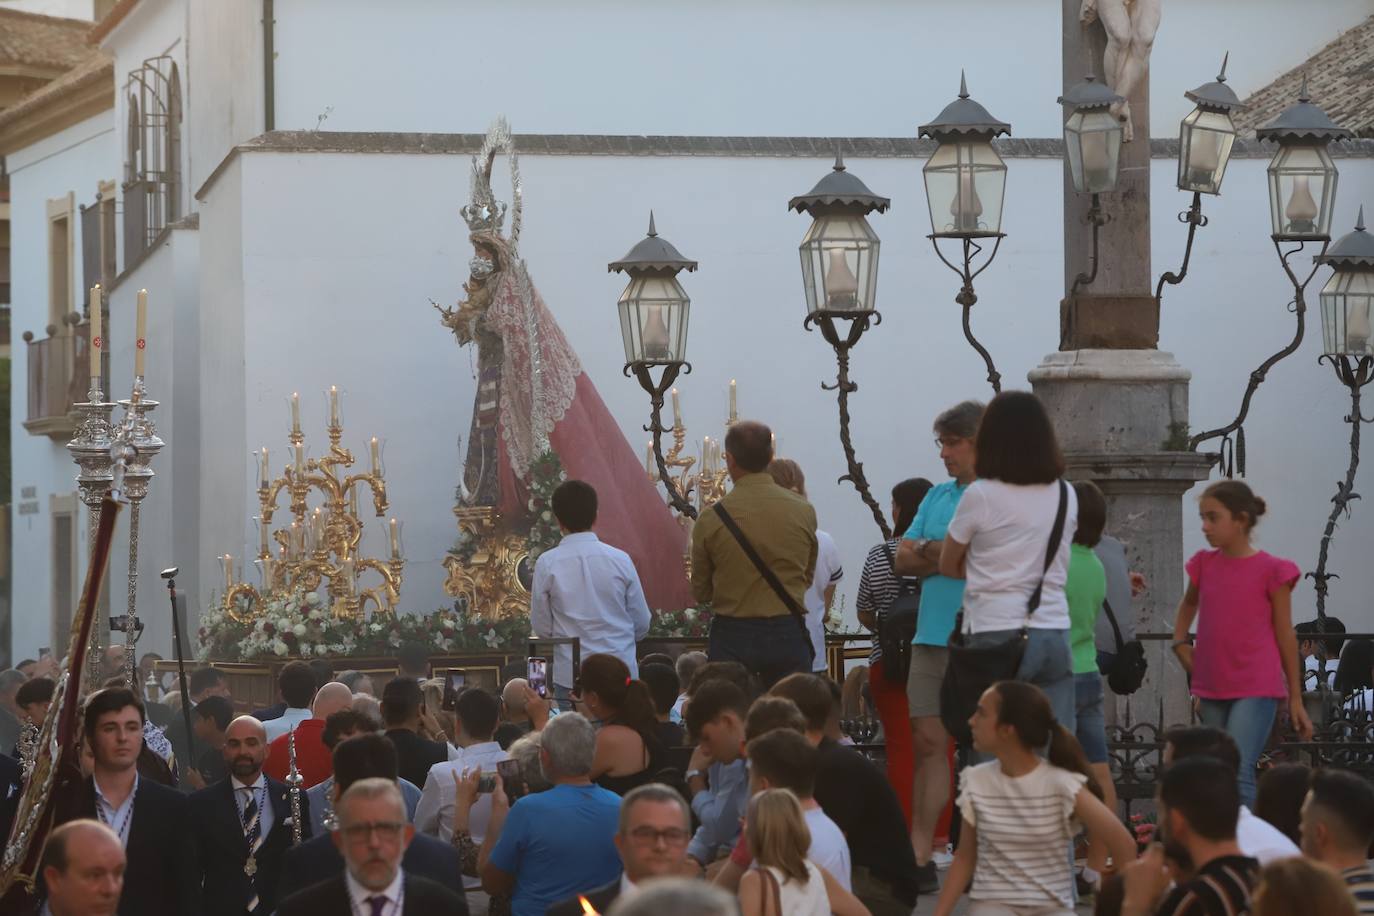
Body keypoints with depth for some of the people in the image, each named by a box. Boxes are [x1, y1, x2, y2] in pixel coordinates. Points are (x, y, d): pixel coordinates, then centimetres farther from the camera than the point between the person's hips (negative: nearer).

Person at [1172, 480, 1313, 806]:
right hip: (1212, 690, 5)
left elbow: (1285, 636, 0)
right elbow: (1188, 603, 29)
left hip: (1256, 689, -5)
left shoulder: (1271, 570, -6)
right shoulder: (1204, 564, 7)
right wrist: (1180, 642, 12)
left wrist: (1295, 699, 3)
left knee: (1238, 774, -18)